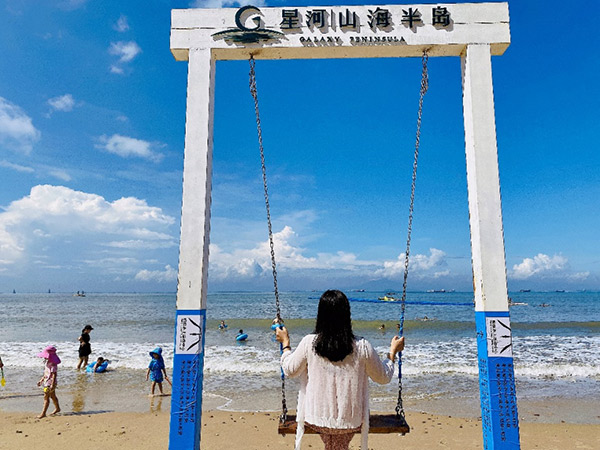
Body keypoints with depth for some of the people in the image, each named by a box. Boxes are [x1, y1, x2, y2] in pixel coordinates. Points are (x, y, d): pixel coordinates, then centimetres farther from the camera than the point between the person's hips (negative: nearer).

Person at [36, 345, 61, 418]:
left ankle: (43, 413, 1)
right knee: (53, 396, 21)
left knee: (46, 397, -5)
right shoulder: (47, 362, 9)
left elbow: (54, 375, -25)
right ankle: (57, 408, 36)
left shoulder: (53, 364, -22)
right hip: (46, 382, 10)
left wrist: (52, 384, -27)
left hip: (50, 383, -10)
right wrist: (41, 380, 22)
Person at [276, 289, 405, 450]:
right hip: (350, 419, 0)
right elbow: (383, 377, 0)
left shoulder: (309, 343, -16)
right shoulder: (362, 347, -16)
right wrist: (393, 351, 15)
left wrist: (285, 342, 16)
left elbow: (289, 370, 1)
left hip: (318, 416, 0)